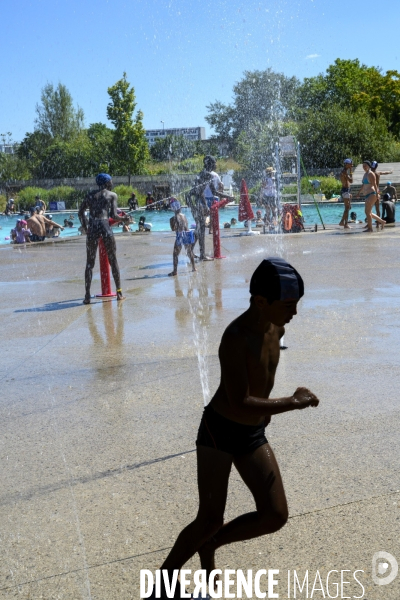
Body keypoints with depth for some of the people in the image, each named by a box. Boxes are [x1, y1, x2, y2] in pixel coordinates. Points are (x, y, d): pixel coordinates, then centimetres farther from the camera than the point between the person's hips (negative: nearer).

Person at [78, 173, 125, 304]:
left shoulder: (90, 195, 17)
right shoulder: (112, 195, 7)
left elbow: (80, 213, 14)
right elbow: (113, 216, -2)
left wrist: (85, 227, 26)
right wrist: (124, 219, 16)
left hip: (92, 228, 2)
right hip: (105, 227, -2)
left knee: (90, 263, 7)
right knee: (113, 261, 9)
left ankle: (87, 296, 1)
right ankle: (119, 292, 11)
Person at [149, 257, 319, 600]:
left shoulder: (276, 328, -3)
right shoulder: (236, 339, -28)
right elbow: (240, 404, -33)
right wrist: (294, 402, -26)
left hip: (254, 434, 7)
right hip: (219, 431, -7)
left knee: (275, 516, 0)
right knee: (210, 520, -6)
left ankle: (209, 544, 23)